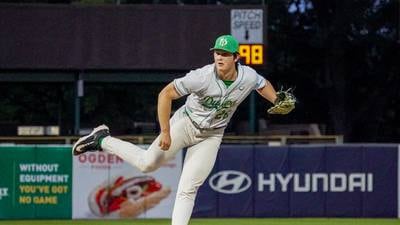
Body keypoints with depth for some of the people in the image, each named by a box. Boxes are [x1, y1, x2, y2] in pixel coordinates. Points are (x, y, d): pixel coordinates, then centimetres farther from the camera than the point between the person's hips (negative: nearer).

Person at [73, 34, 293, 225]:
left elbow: (264, 84, 10)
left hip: (211, 137, 2)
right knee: (148, 163, -3)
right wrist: (165, 132, -26)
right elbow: (165, 94, -24)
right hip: (186, 123, -2)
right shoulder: (202, 77, -29)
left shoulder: (249, 77, -16)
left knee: (188, 189, -5)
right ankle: (103, 140, 18)